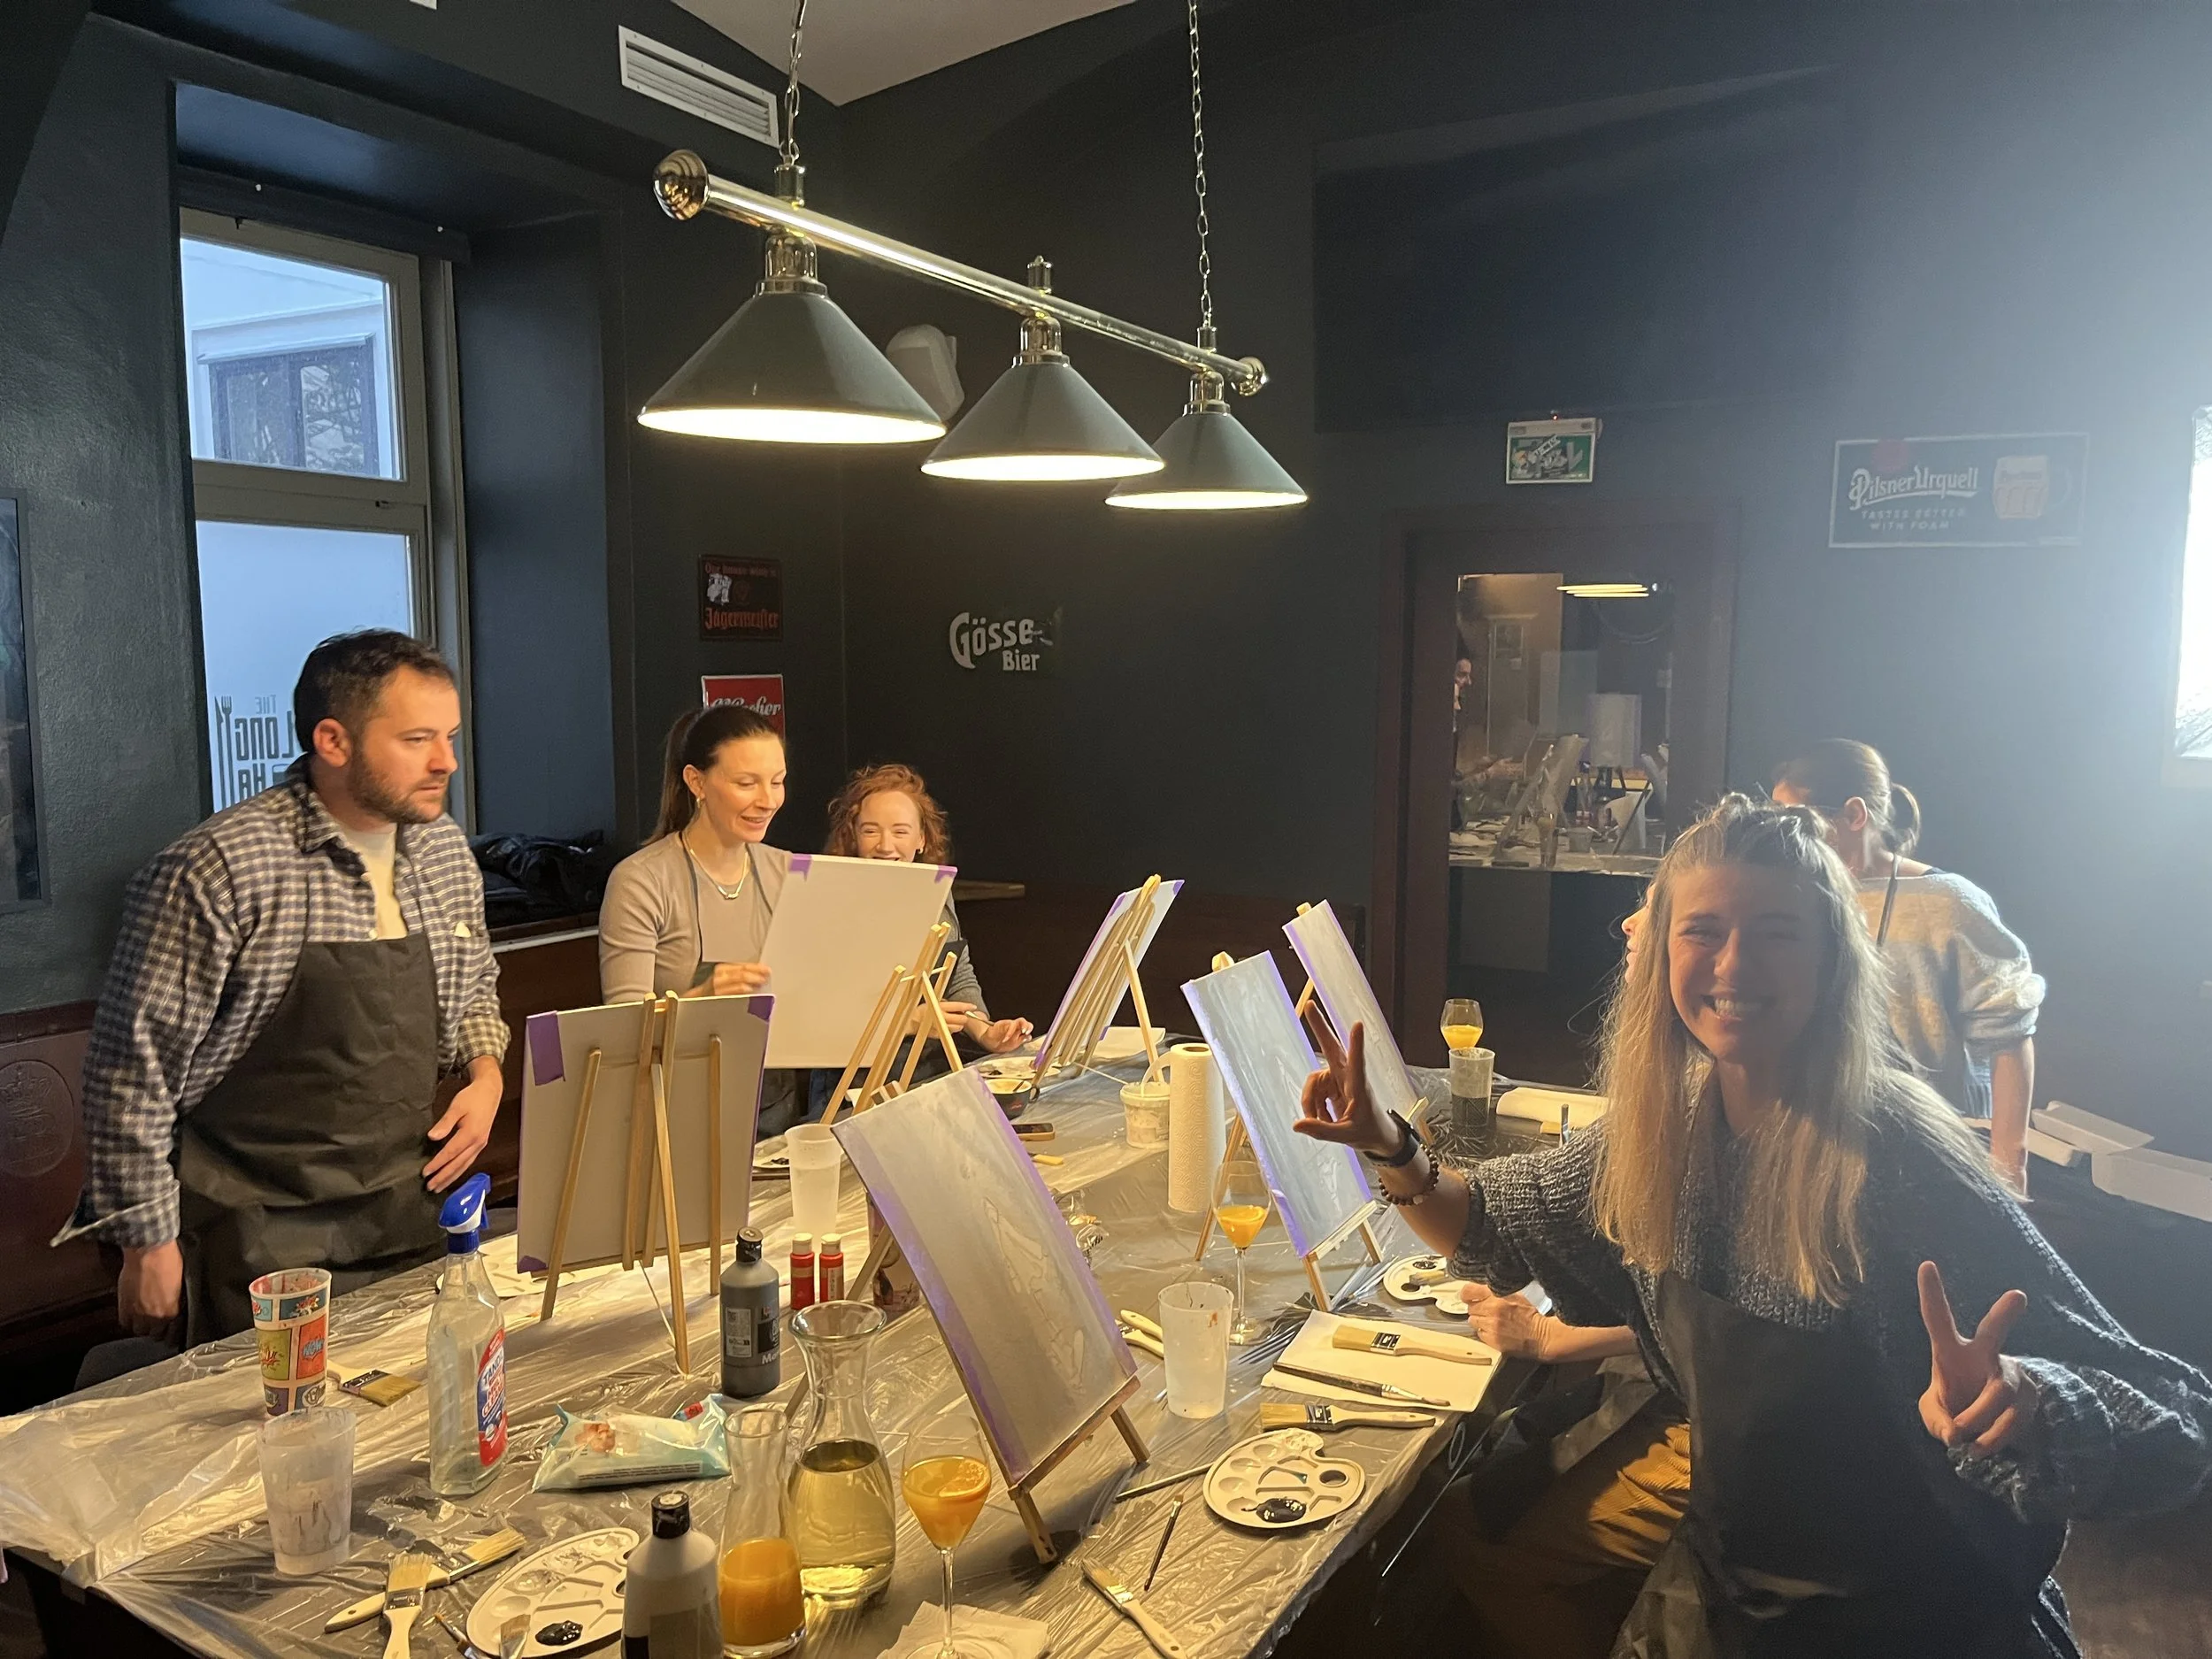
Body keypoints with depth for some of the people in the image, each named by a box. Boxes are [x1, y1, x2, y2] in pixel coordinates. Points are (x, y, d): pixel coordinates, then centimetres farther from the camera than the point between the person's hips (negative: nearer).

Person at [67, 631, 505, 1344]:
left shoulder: (445, 850, 3)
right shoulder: (218, 870, -18)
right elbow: (133, 1069, -13)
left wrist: (486, 1070, 1)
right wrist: (150, 1244, -9)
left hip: (410, 1213, 6)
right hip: (264, 1239, -5)